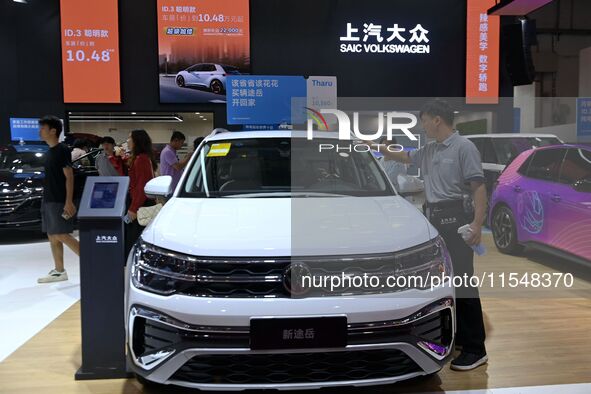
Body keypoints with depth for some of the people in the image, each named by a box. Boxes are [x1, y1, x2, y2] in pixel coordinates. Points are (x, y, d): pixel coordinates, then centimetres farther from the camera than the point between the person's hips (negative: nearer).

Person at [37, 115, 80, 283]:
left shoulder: (62, 150, -11)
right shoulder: (49, 152, 15)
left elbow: (69, 177, -16)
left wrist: (69, 201, -21)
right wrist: (46, 199, 17)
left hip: (60, 201, -9)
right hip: (48, 200, 9)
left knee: (61, 235, -10)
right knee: (52, 236, 9)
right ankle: (59, 271, 15)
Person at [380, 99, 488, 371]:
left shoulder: (464, 147, -9)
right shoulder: (429, 151, 16)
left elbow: (478, 187, -14)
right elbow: (406, 158, 35)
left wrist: (477, 223, -22)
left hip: (456, 218, -9)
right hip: (434, 219, 9)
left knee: (462, 280, -9)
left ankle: (475, 349, -2)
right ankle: (457, 336, 25)